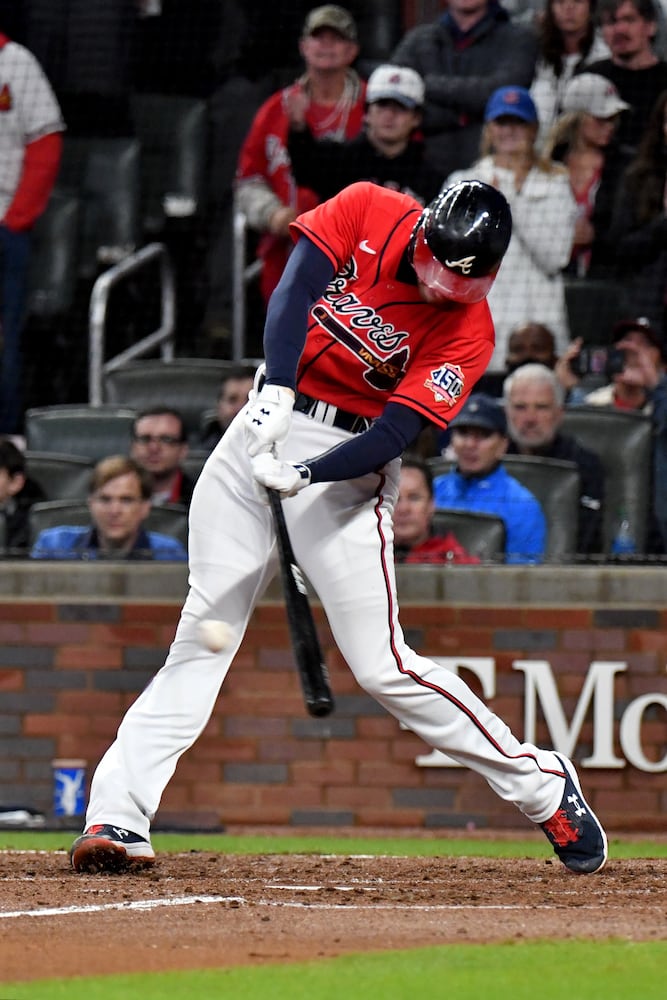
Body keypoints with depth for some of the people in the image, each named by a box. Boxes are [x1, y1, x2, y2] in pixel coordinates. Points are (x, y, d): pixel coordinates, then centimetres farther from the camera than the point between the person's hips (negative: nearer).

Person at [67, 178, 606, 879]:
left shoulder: (467, 331, -12)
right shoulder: (365, 212, -5)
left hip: (348, 461, -3)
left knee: (380, 664, -9)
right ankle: (117, 818, -6)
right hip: (268, 422, 3)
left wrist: (302, 475, -33)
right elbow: (294, 290, -16)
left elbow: (395, 434, -20)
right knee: (201, 635, -3)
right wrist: (277, 393, -31)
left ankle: (542, 787, 5)